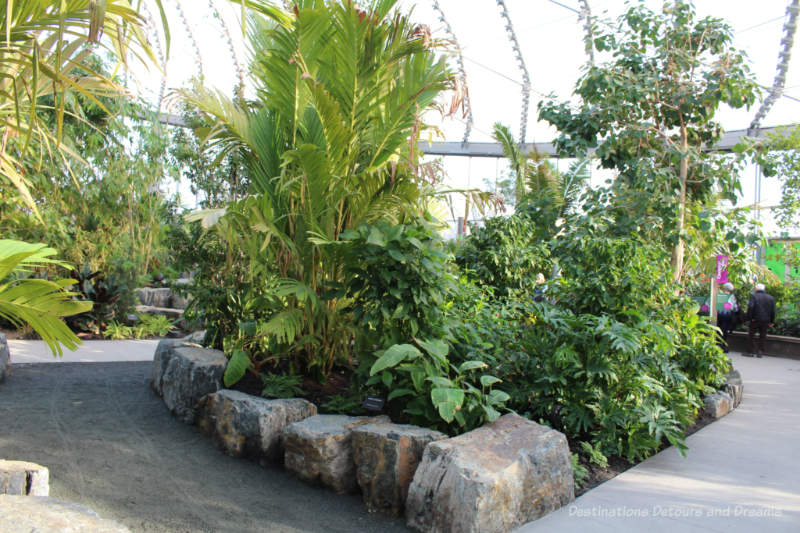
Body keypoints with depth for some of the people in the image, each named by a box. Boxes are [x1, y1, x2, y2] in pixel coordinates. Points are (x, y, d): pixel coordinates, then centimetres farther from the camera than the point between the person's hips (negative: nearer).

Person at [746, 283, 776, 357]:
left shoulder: (754, 296, -7)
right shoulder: (770, 298, 7)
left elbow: (750, 307, -19)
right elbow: (773, 311, 7)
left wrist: (749, 317, -13)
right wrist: (772, 321, 12)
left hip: (755, 320, -4)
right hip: (766, 321, 4)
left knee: (751, 335, 9)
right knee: (762, 336, 13)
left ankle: (752, 351, 7)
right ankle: (760, 351, 11)